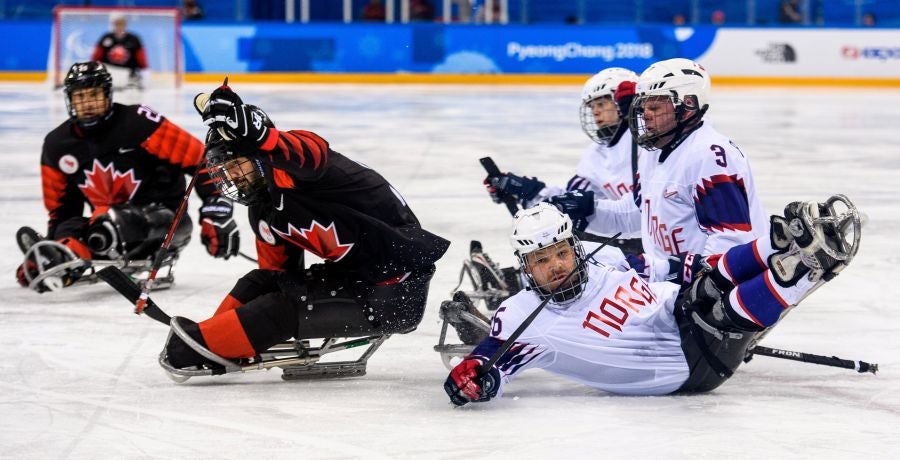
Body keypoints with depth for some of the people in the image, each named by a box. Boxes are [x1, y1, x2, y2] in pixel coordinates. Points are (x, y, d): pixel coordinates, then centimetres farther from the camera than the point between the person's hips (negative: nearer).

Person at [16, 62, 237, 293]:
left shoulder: (138, 122, -15)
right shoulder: (57, 145, 2)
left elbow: (199, 159, -17)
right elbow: (60, 206, 13)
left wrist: (217, 213, -23)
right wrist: (50, 245, 1)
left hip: (164, 218, -6)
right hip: (111, 227, 6)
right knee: (67, 232, -24)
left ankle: (71, 258, -56)